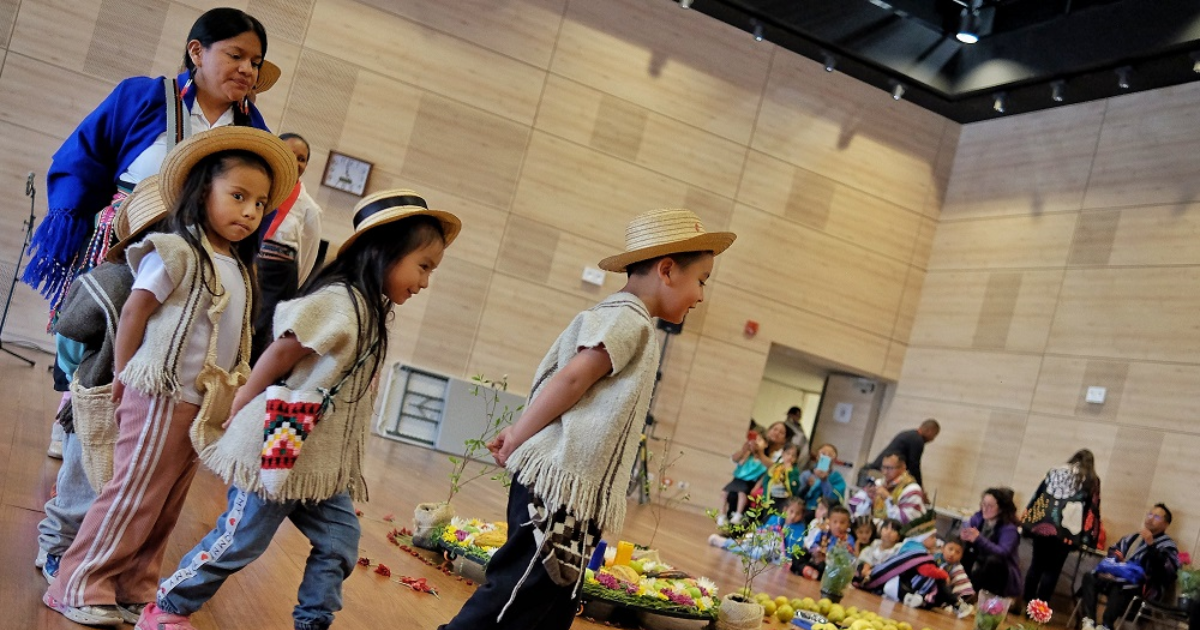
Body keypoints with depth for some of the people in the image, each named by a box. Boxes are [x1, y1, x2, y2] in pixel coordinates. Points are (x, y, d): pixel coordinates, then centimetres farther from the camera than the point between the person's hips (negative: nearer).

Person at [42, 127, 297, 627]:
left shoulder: (238, 267, 10)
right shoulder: (178, 251, -13)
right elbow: (134, 312, -10)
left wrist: (233, 391, 9)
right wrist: (123, 377, -7)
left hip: (205, 405, 7)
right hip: (161, 397, -7)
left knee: (166, 506, 13)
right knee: (133, 497, 0)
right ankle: (80, 587, 13)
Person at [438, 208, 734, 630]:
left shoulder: (614, 314, 20)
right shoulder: (630, 319, -11)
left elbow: (569, 381, 19)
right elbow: (572, 378, -18)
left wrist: (520, 435, 9)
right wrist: (518, 439, -9)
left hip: (571, 489, 10)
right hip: (560, 483, -10)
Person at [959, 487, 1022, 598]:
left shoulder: (1009, 529, -21)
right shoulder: (978, 517, -3)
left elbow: (1002, 553, -37)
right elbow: (962, 532, -7)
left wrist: (978, 539, -45)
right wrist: (964, 536, -33)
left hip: (1003, 576, -7)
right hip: (980, 566, 7)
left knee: (993, 559, -35)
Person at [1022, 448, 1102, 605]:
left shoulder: (1055, 471, 16)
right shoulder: (1092, 480, 9)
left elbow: (1038, 495, 14)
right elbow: (1092, 509, 4)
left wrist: (1028, 521, 17)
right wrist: (1087, 537, 5)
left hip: (1042, 526, 3)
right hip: (1065, 530, -2)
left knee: (1036, 566, 10)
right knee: (1052, 570, 3)